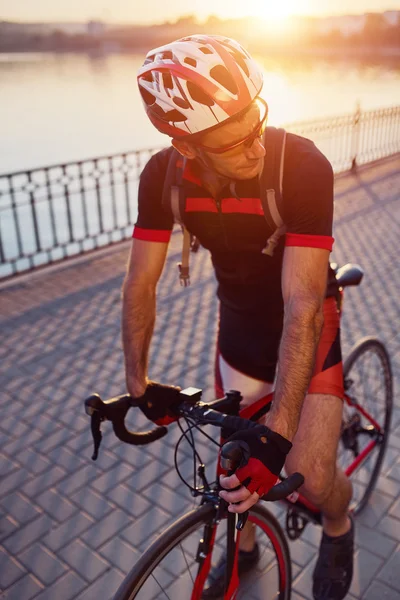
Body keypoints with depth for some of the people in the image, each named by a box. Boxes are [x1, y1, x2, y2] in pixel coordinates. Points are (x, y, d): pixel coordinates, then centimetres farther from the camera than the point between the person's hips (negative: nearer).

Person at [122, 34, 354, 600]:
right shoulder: (163, 176, -19)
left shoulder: (303, 166, -31)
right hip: (239, 317, 4)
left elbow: (302, 306, -35)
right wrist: (137, 383, -12)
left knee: (313, 478, -12)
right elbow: (141, 283, -10)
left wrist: (278, 433, -37)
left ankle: (338, 527, 28)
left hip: (304, 321, -3)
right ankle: (244, 545, 48)